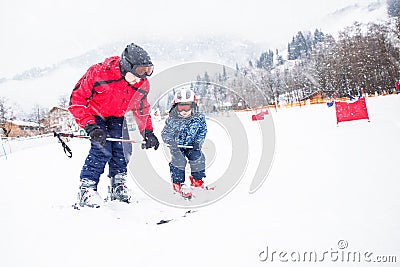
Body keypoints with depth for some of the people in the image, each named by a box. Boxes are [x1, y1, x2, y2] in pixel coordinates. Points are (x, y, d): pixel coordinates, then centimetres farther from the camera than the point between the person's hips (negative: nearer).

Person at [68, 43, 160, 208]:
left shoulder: (142, 85, -18)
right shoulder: (98, 73, -33)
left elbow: (142, 109, 2)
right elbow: (76, 101, -27)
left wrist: (147, 132, -9)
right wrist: (91, 127, -35)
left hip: (117, 117, 5)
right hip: (94, 114, -4)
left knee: (123, 150, -10)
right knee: (102, 149, -22)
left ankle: (118, 186, 10)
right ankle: (86, 190, -11)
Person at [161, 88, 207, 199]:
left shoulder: (199, 118, -9)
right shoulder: (172, 120, -16)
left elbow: (203, 131, 3)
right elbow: (165, 133, -9)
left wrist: (198, 141, -11)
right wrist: (170, 141, -28)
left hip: (192, 145, 2)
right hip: (177, 146, -2)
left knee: (198, 158, -15)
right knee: (179, 160, -21)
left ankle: (197, 179, 9)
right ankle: (178, 183, -2)